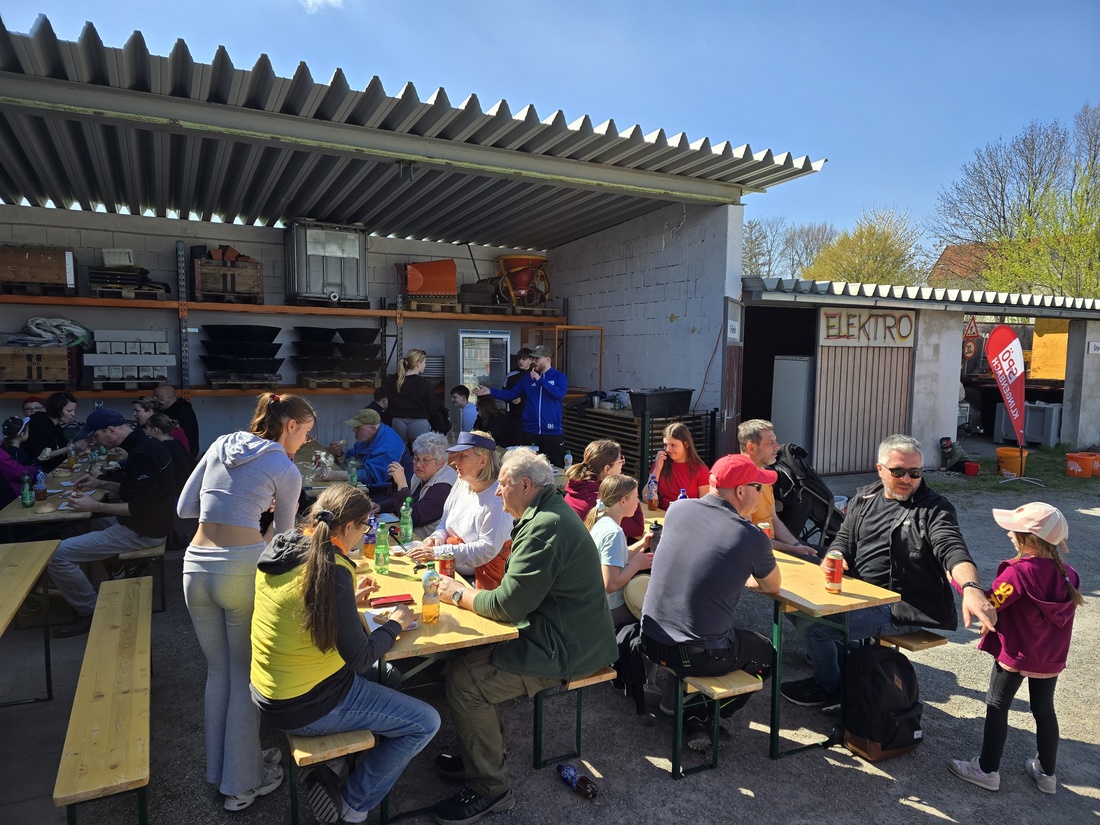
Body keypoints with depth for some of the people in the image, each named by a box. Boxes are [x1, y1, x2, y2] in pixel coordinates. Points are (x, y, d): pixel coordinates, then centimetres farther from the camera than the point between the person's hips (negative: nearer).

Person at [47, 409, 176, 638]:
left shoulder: (141, 455, -23)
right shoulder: (144, 444, 9)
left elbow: (141, 507, -25)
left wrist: (95, 506, -17)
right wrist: (100, 484, 10)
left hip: (142, 531, -11)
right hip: (147, 522, 11)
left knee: (58, 555, -12)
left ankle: (90, 614, 2)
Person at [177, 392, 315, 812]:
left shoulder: (220, 445, 13)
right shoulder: (286, 470, 0)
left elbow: (185, 507, 16)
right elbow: (282, 535, 12)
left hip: (196, 566, 6)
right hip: (241, 567, -5)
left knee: (218, 671, 19)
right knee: (246, 675, 9)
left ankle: (218, 769, 33)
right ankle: (242, 783, 19)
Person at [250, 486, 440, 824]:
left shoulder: (279, 548, -2)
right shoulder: (332, 569, -26)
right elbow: (360, 659, -21)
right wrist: (395, 624, -6)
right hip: (305, 707, -9)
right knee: (426, 723, 2)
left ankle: (336, 772, 25)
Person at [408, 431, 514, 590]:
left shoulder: (497, 498, -18)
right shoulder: (461, 484, 7)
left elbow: (487, 549, -21)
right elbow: (445, 523, 18)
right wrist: (436, 538, -5)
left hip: (476, 579, -7)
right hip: (450, 569, 8)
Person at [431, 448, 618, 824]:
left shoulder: (546, 526, -24)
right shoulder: (551, 512, 11)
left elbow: (508, 605, -24)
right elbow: (519, 592, 14)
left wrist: (459, 594, -7)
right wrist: (467, 591, 2)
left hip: (564, 649, -10)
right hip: (568, 633, 10)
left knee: (462, 680, -14)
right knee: (467, 653, 10)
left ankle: (490, 789, 3)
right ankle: (485, 750, 26)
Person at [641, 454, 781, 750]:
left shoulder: (677, 509, -3)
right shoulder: (753, 539, -15)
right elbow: (773, 586, 5)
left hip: (651, 641, 5)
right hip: (702, 656, -5)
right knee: (766, 653, 25)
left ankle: (682, 702, 34)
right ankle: (704, 720, 20)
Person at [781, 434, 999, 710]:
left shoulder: (935, 508, -9)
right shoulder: (863, 498, 9)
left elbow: (953, 549, -25)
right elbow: (844, 540, 15)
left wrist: (971, 588, -46)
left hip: (903, 609, -7)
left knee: (817, 625, -18)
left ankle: (829, 688, 11)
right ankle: (843, 662, 19)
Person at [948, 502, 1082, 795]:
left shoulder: (1019, 572, -25)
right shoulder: (1067, 574, -3)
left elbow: (986, 604, -22)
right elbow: (1062, 614, 9)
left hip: (1015, 654, -6)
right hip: (1051, 659, 6)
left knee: (997, 708, 8)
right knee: (1044, 711, 21)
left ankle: (987, 770, 18)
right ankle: (1046, 772, 34)